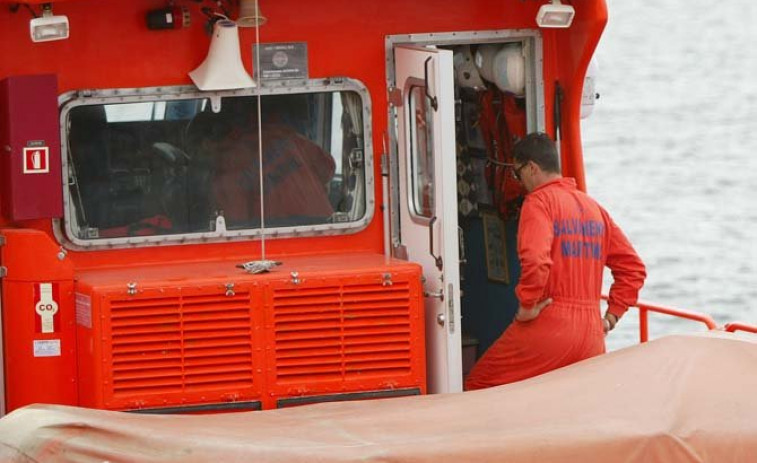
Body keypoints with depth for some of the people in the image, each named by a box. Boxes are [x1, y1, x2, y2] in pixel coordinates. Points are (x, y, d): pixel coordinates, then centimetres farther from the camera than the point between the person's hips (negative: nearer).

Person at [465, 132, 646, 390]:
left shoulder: (540, 201, -6)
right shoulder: (593, 207, 17)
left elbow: (535, 260, -23)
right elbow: (633, 268, 19)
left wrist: (526, 305, -12)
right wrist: (612, 316, 18)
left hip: (547, 329, -7)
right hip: (591, 333, 7)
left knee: (477, 388, 4)